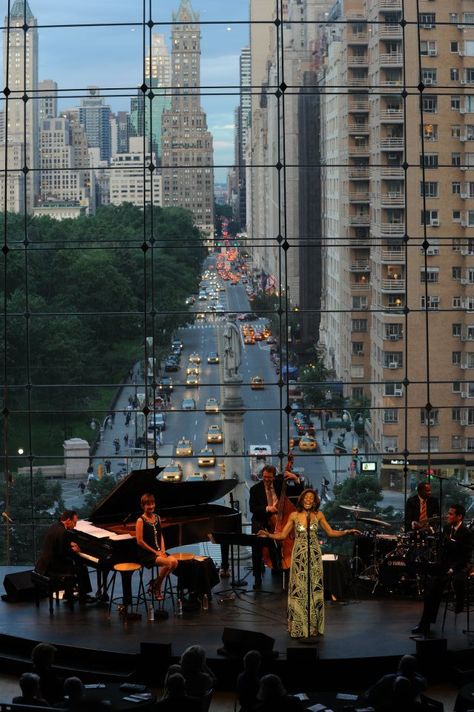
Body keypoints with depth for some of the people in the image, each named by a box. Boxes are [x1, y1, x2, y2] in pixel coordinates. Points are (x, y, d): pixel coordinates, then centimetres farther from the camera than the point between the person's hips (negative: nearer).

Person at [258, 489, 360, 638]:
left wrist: (347, 532, -4)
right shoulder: (294, 516, 0)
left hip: (314, 556, 1)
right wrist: (268, 535, -14)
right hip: (299, 556, -1)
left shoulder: (318, 515, 2)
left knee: (314, 589, 3)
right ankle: (298, 627, 7)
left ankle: (314, 626, 11)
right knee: (298, 590, -1)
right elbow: (283, 535, 1)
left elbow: (331, 532, 7)